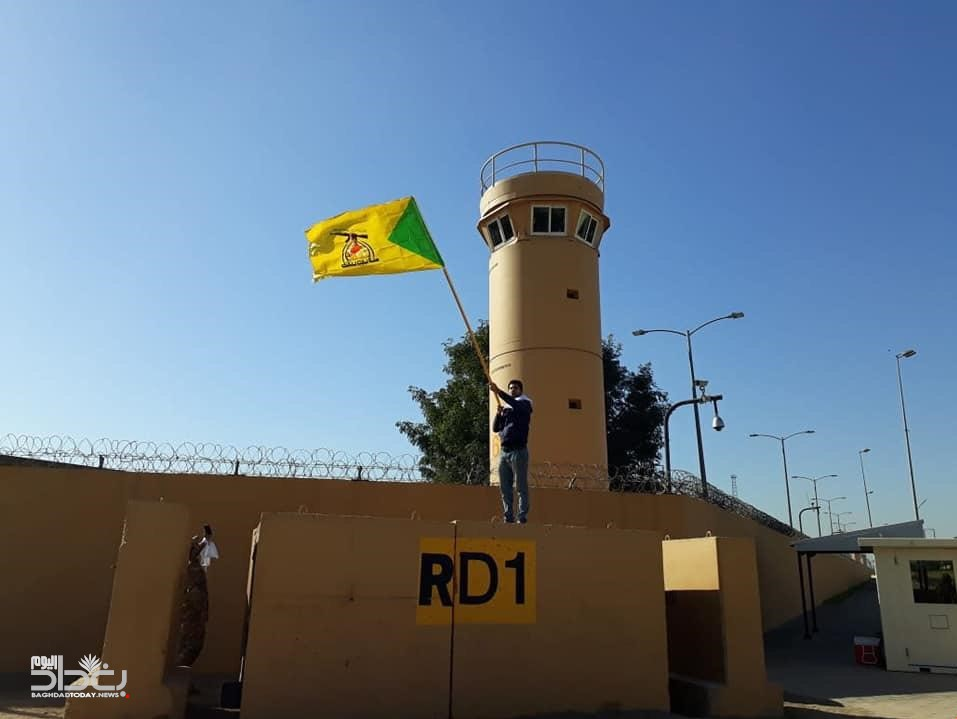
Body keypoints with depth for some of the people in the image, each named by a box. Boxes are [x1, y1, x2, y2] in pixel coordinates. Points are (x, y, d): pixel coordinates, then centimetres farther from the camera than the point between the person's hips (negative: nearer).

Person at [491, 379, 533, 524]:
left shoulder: (525, 404, 3)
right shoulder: (505, 409, 20)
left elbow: (515, 404, -20)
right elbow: (495, 428, 15)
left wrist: (499, 392, -28)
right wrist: (498, 414, -2)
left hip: (518, 451, -6)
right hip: (504, 451, 6)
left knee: (521, 486, -5)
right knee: (505, 487, 5)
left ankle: (522, 517, -5)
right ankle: (508, 517, 10)